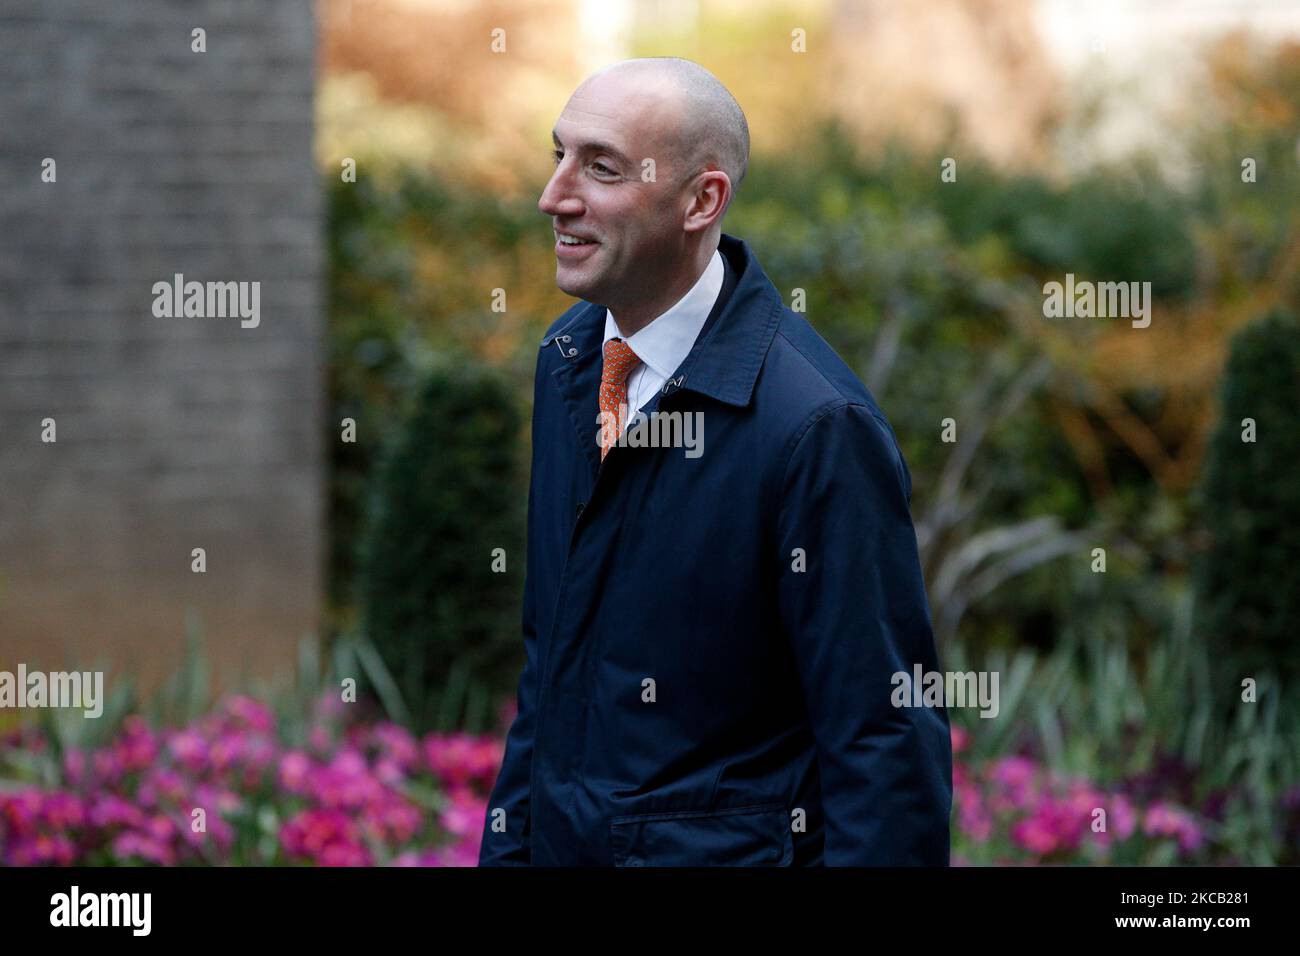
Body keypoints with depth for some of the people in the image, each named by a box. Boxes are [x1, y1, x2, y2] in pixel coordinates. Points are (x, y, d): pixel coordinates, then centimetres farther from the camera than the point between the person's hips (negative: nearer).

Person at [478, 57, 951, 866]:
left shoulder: (818, 426, -22)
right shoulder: (566, 357, 1)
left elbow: (886, 739, -20)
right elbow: (546, 643, 10)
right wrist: (508, 847, 9)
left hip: (731, 845, -7)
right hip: (560, 840, 7)